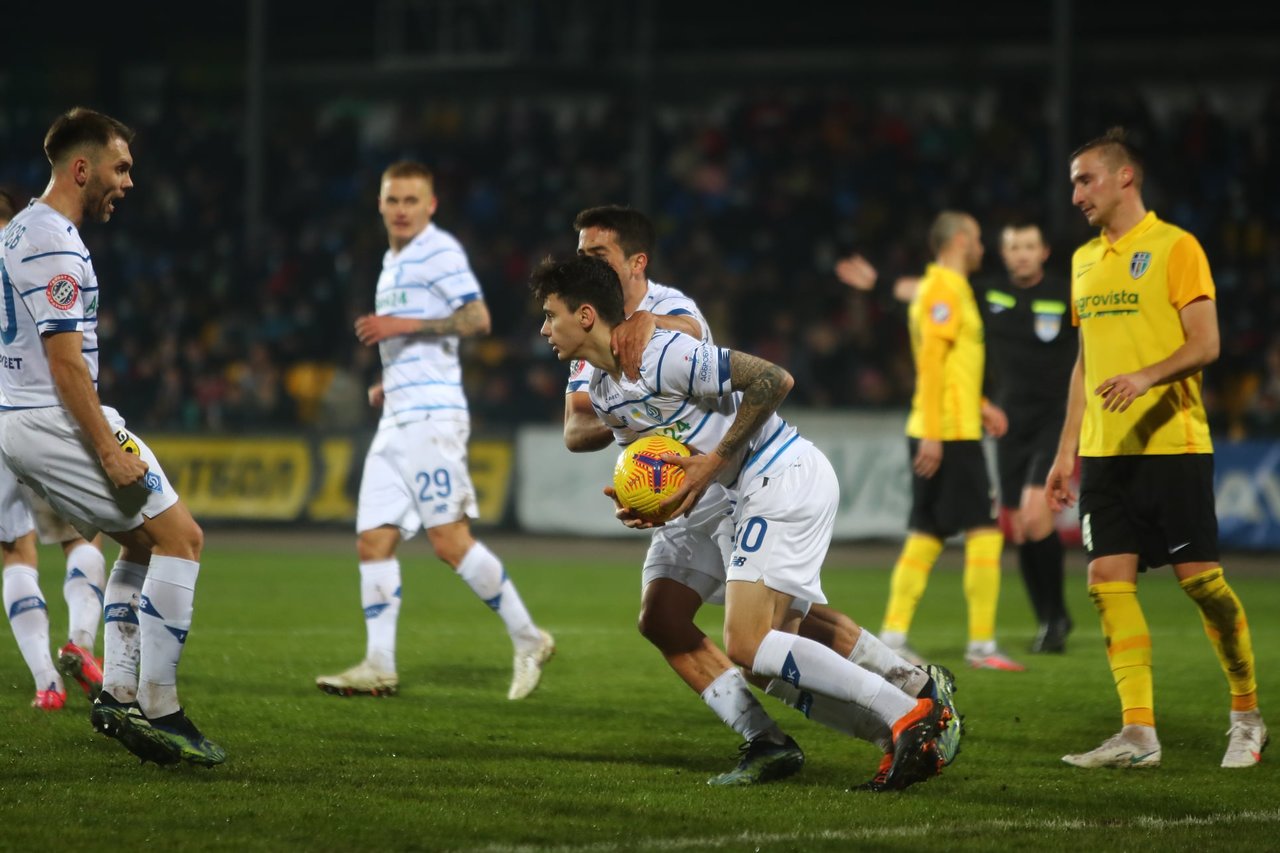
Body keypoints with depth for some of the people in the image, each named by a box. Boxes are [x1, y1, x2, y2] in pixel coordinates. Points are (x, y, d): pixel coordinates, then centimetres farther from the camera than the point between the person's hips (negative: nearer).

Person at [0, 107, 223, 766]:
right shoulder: (56, 247, -16)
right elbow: (66, 362, -21)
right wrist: (110, 451, -20)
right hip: (53, 421, -10)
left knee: (144, 540, 18)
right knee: (180, 535, -8)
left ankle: (118, 695, 11)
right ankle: (157, 709, -10)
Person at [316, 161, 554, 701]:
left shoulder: (439, 251, -6)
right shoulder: (392, 263, 22)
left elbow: (476, 318, -17)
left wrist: (404, 325, -19)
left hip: (431, 416, -9)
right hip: (398, 417, 9)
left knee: (449, 540, -12)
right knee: (373, 540, 1)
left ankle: (527, 640, -2)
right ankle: (378, 666, 2)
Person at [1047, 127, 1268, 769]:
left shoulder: (1174, 247, -5)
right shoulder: (1085, 260, 17)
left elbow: (1205, 344, -11)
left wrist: (1147, 377, -29)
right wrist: (1066, 451, 18)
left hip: (1172, 447, -6)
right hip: (1105, 452, 6)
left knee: (1199, 579, -5)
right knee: (1108, 582, -5)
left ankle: (1247, 717, 12)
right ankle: (1138, 734, -6)